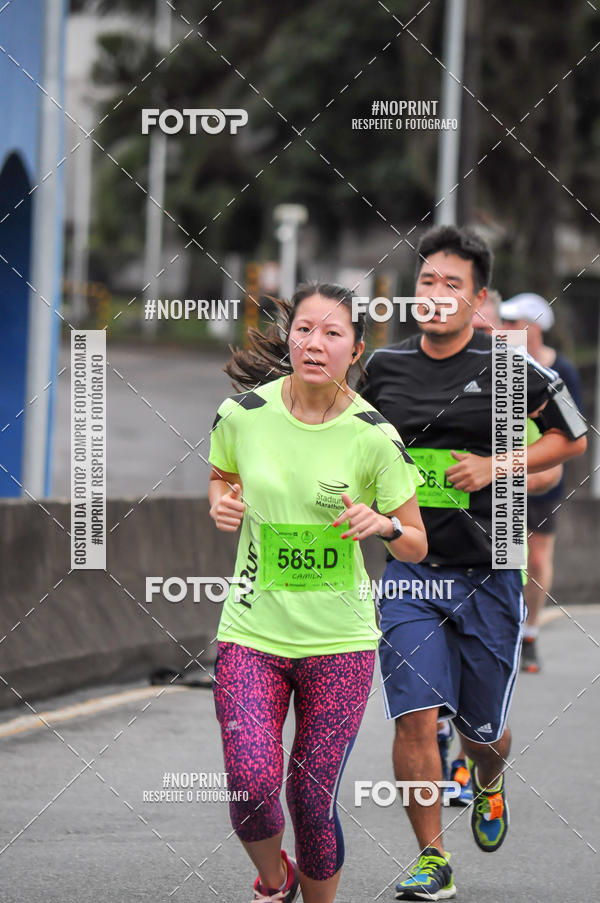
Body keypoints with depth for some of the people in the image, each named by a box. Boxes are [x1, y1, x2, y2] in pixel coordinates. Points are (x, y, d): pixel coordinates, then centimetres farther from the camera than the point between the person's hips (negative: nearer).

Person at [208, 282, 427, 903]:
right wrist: (221, 504, -5)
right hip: (251, 633, 1)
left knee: (312, 802, 0)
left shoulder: (375, 437, -9)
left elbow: (416, 546, 0)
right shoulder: (242, 413, -5)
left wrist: (383, 524, -22)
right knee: (253, 783, -16)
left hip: (339, 641, -1)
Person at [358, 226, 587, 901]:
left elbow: (572, 438, 5)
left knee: (481, 730, 9)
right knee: (416, 716, -13)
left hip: (488, 577, -1)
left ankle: (488, 783, 46)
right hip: (410, 571, 1)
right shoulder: (385, 366, 5)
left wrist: (494, 467, -8)